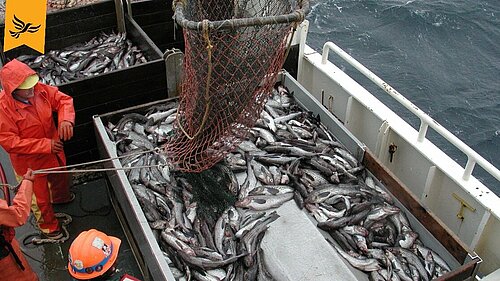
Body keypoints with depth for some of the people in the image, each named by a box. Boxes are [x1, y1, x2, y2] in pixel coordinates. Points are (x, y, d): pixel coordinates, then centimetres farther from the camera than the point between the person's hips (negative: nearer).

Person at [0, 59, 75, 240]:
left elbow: (63, 100, -10)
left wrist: (66, 120, -32)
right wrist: (45, 145, -33)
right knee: (40, 197, 16)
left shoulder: (39, 89, -19)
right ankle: (48, 226, 43)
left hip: (54, 150, 5)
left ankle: (60, 197, 68)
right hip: (30, 161, -5)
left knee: (60, 178, 33)